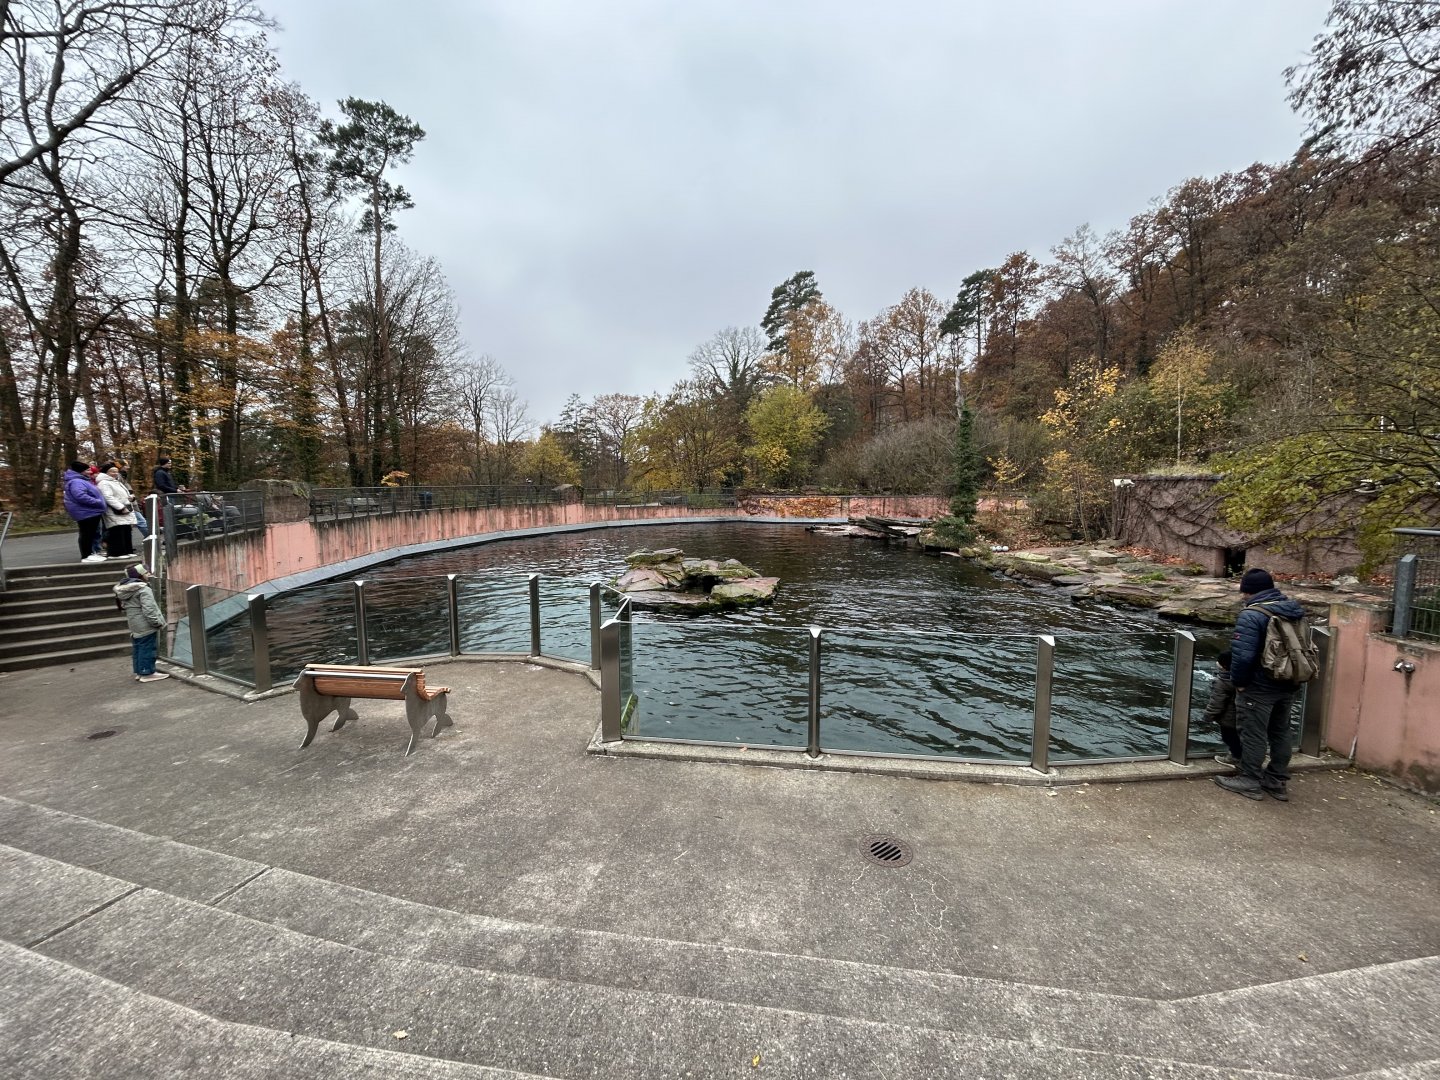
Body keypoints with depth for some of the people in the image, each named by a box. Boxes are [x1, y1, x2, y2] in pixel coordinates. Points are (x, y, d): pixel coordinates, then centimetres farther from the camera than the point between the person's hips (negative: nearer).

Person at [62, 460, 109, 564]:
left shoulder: (82, 481, 19)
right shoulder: (76, 482, -17)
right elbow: (81, 497, -29)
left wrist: (99, 503, 16)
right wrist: (99, 503, -23)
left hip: (91, 512, 11)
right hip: (86, 512, -11)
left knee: (91, 534, 15)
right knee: (87, 534, -8)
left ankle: (89, 553, 23)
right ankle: (86, 556, -5)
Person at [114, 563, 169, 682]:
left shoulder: (124, 590, 11)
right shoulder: (143, 589, -19)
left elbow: (124, 607, 18)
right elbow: (148, 610, -23)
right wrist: (157, 622, -16)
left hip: (134, 625, 10)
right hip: (145, 625, -10)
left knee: (137, 649, 14)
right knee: (147, 649, -3)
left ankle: (140, 672, 21)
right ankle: (147, 673, 0)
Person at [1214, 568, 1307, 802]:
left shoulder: (1251, 615, -21)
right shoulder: (1294, 610, 5)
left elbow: (1243, 655, -26)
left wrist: (1238, 682, -12)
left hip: (1260, 687, -8)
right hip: (1289, 685, 8)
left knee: (1254, 734, 3)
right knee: (1281, 732, 18)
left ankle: (1251, 782, 13)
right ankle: (1278, 782, 28)